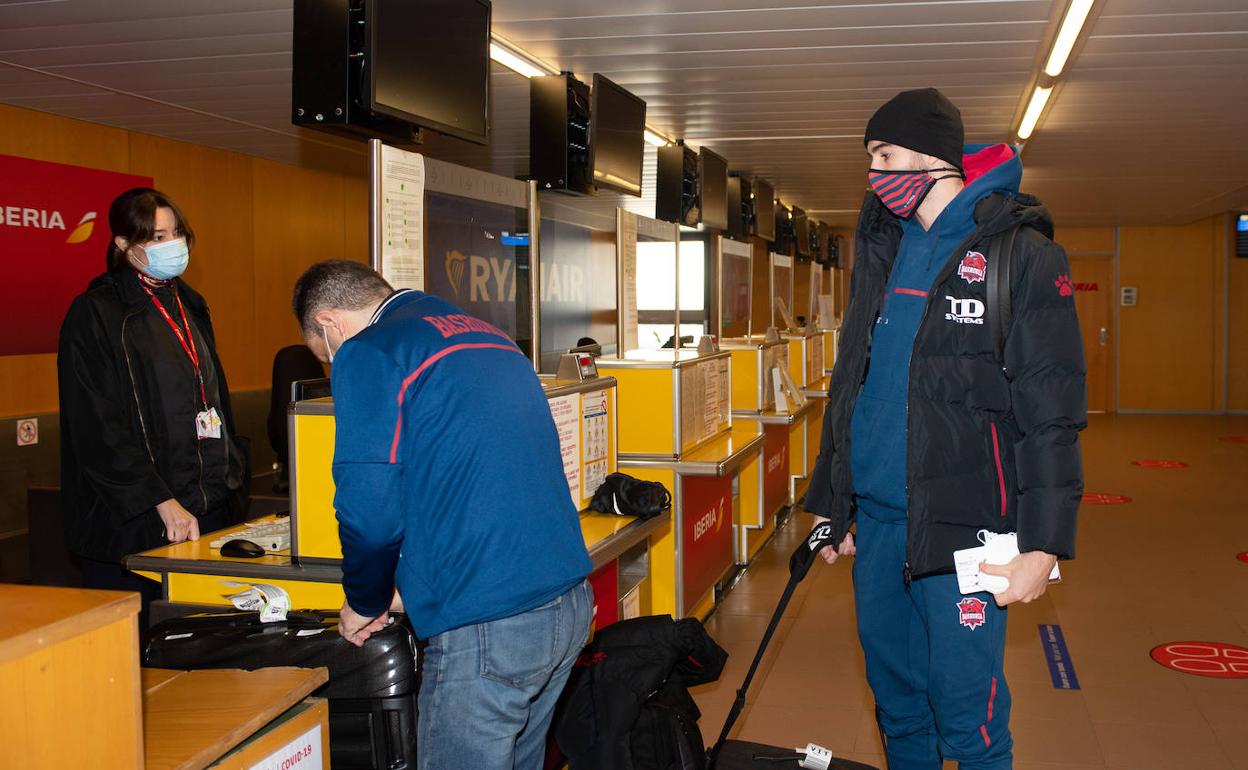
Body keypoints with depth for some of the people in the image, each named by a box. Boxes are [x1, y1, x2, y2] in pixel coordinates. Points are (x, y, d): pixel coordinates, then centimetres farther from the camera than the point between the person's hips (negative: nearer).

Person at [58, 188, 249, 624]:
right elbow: (100, 430, -13)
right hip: (134, 523, -6)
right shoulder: (95, 315, -7)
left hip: (212, 507, 7)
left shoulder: (188, 305, 16)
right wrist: (164, 503, -18)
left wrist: (232, 471, 13)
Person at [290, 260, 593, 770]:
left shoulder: (366, 356, -6)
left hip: (486, 629, -8)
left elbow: (370, 512, -13)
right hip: (570, 602, 8)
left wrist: (365, 604, 6)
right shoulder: (485, 334, 19)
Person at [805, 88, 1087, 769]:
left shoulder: (1019, 254, -6)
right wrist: (830, 503, 17)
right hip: (875, 515, 6)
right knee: (895, 697, 16)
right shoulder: (881, 251, 13)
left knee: (966, 712, 0)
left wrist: (1043, 542, -16)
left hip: (959, 523, -6)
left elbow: (1051, 411, -10)